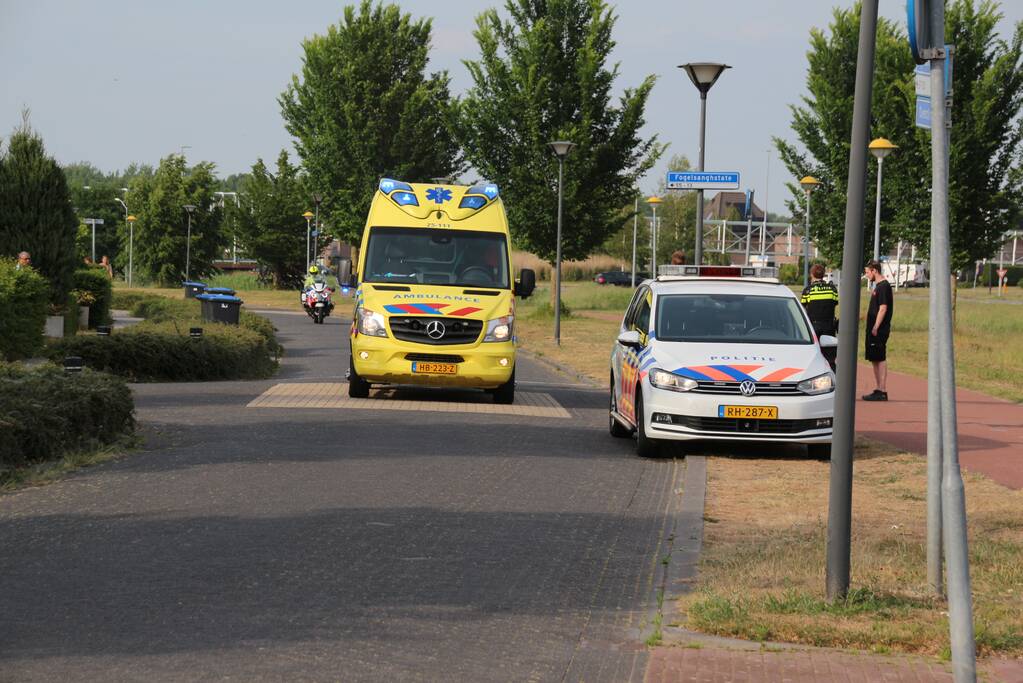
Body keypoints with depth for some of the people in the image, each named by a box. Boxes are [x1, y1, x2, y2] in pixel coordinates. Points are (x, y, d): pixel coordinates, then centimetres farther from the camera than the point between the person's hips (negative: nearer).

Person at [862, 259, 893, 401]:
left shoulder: (883, 286, -13)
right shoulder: (877, 286, 17)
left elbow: (883, 308, -19)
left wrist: (876, 327, -21)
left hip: (880, 330, -10)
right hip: (873, 329, 10)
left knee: (880, 359, -9)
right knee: (874, 359, 13)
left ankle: (882, 392, -8)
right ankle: (879, 390, 18)